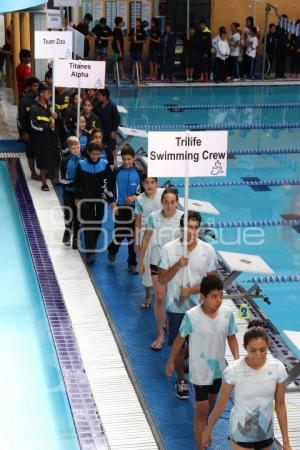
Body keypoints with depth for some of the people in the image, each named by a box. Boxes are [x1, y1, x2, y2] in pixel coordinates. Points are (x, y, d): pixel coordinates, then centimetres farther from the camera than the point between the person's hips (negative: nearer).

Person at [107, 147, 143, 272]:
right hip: (120, 208, -1)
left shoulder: (139, 173, 0)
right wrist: (114, 205, -7)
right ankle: (112, 250, 29)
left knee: (132, 236, 4)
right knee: (120, 234, -4)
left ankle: (132, 263, 14)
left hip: (134, 208, 1)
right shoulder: (117, 172, -1)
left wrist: (135, 197, -11)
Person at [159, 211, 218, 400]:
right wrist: (178, 266, -25)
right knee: (178, 347, 9)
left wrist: (192, 290, -17)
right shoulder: (169, 249, -12)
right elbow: (162, 280, -9)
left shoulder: (207, 250, -9)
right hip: (176, 308, -1)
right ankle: (181, 380, 30)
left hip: (199, 307, 1)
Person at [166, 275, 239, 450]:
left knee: (212, 400, 27)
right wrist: (171, 361, 2)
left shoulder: (227, 313, -15)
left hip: (219, 367, 4)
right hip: (200, 370, -4)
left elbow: (231, 337, 0)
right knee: (202, 408, 0)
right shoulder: (191, 316, -24)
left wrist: (237, 359, -14)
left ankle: (205, 425, 56)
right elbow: (180, 339, -9)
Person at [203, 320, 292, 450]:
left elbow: (280, 405, -4)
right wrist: (208, 429, 2)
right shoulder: (234, 370, -22)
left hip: (266, 432, 3)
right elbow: (221, 403, -7)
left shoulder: (278, 368, -14)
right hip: (242, 432, -3)